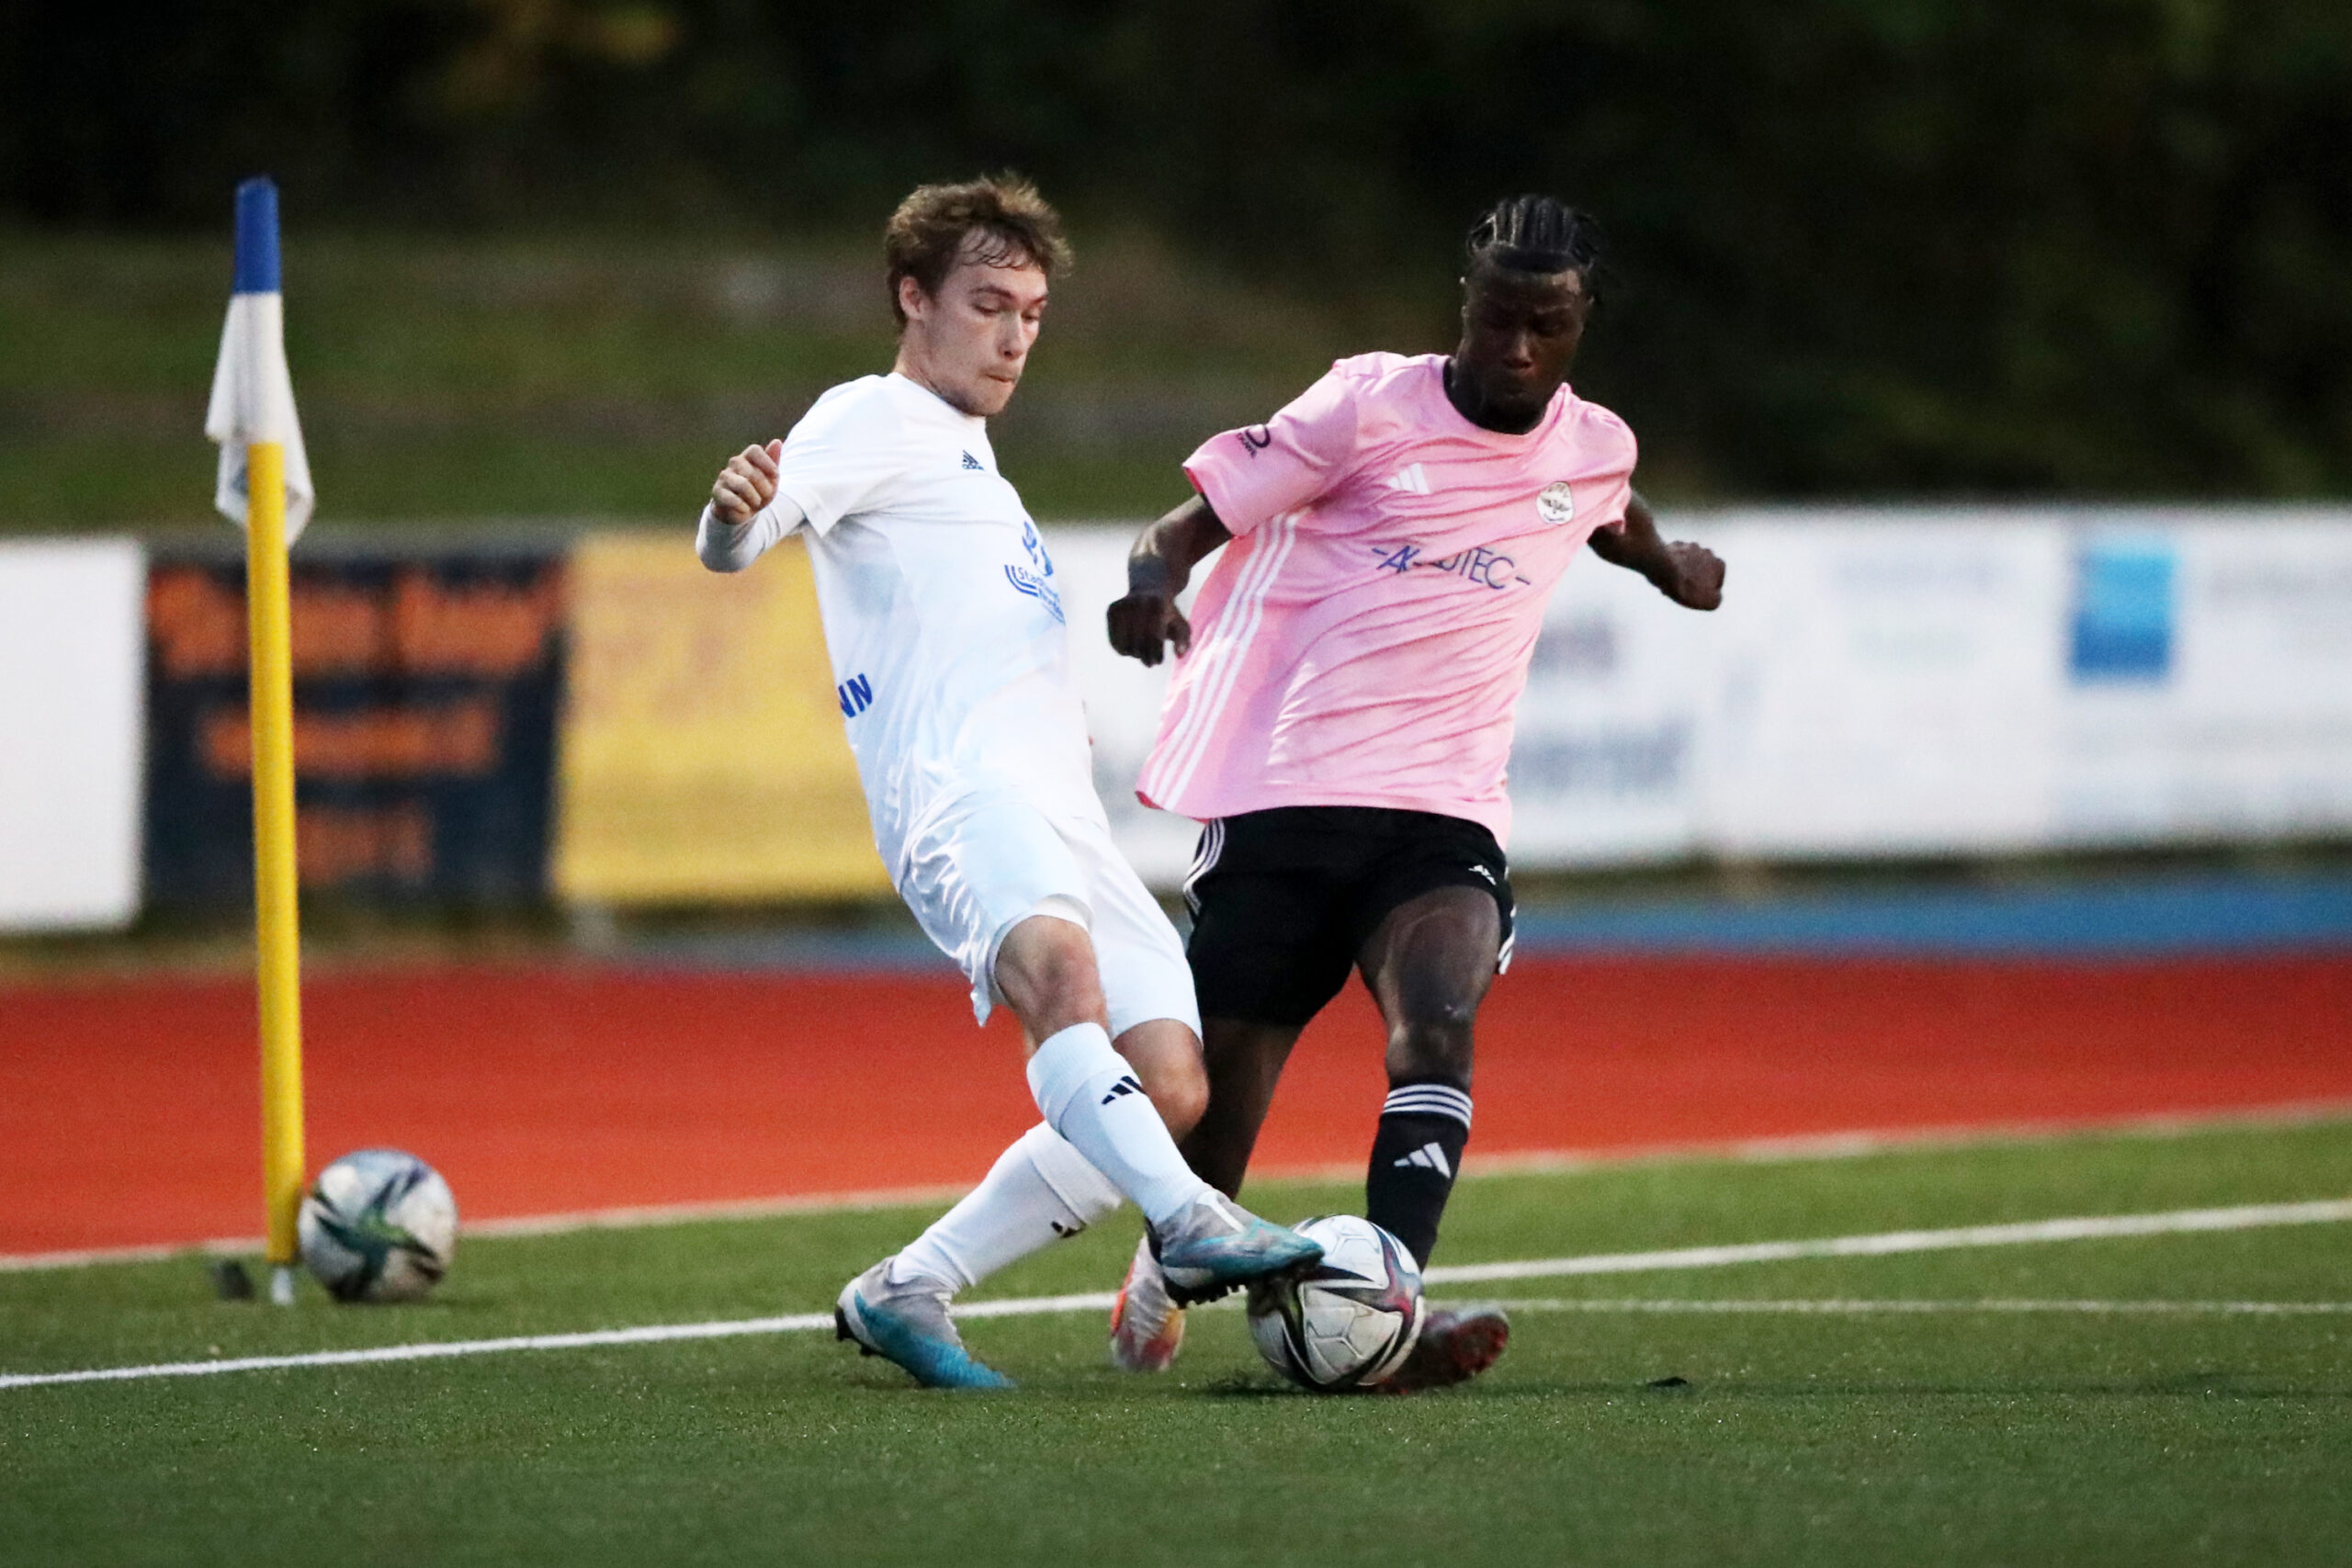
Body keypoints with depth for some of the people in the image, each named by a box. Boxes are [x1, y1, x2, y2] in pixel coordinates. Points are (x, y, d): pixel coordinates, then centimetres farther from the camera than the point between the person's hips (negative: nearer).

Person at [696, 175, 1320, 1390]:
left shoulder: (964, 452, 33)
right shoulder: (872, 422, 7)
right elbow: (732, 546, -12)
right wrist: (734, 517, -34)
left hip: (1062, 817, 9)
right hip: (959, 789, -9)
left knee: (1168, 1085, -7)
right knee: (1061, 966, -38)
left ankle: (906, 1292, -1)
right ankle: (1189, 1221, -57)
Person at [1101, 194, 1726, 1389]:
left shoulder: (1593, 448, 11)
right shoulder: (1370, 405, -3)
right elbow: (1197, 519, -3)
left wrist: (1669, 566, 57)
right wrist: (1152, 578, -26)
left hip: (1443, 813, 2)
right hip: (1282, 796, -2)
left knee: (1439, 1023, -28)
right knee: (1224, 1088, 1)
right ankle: (1162, 1277, 35)